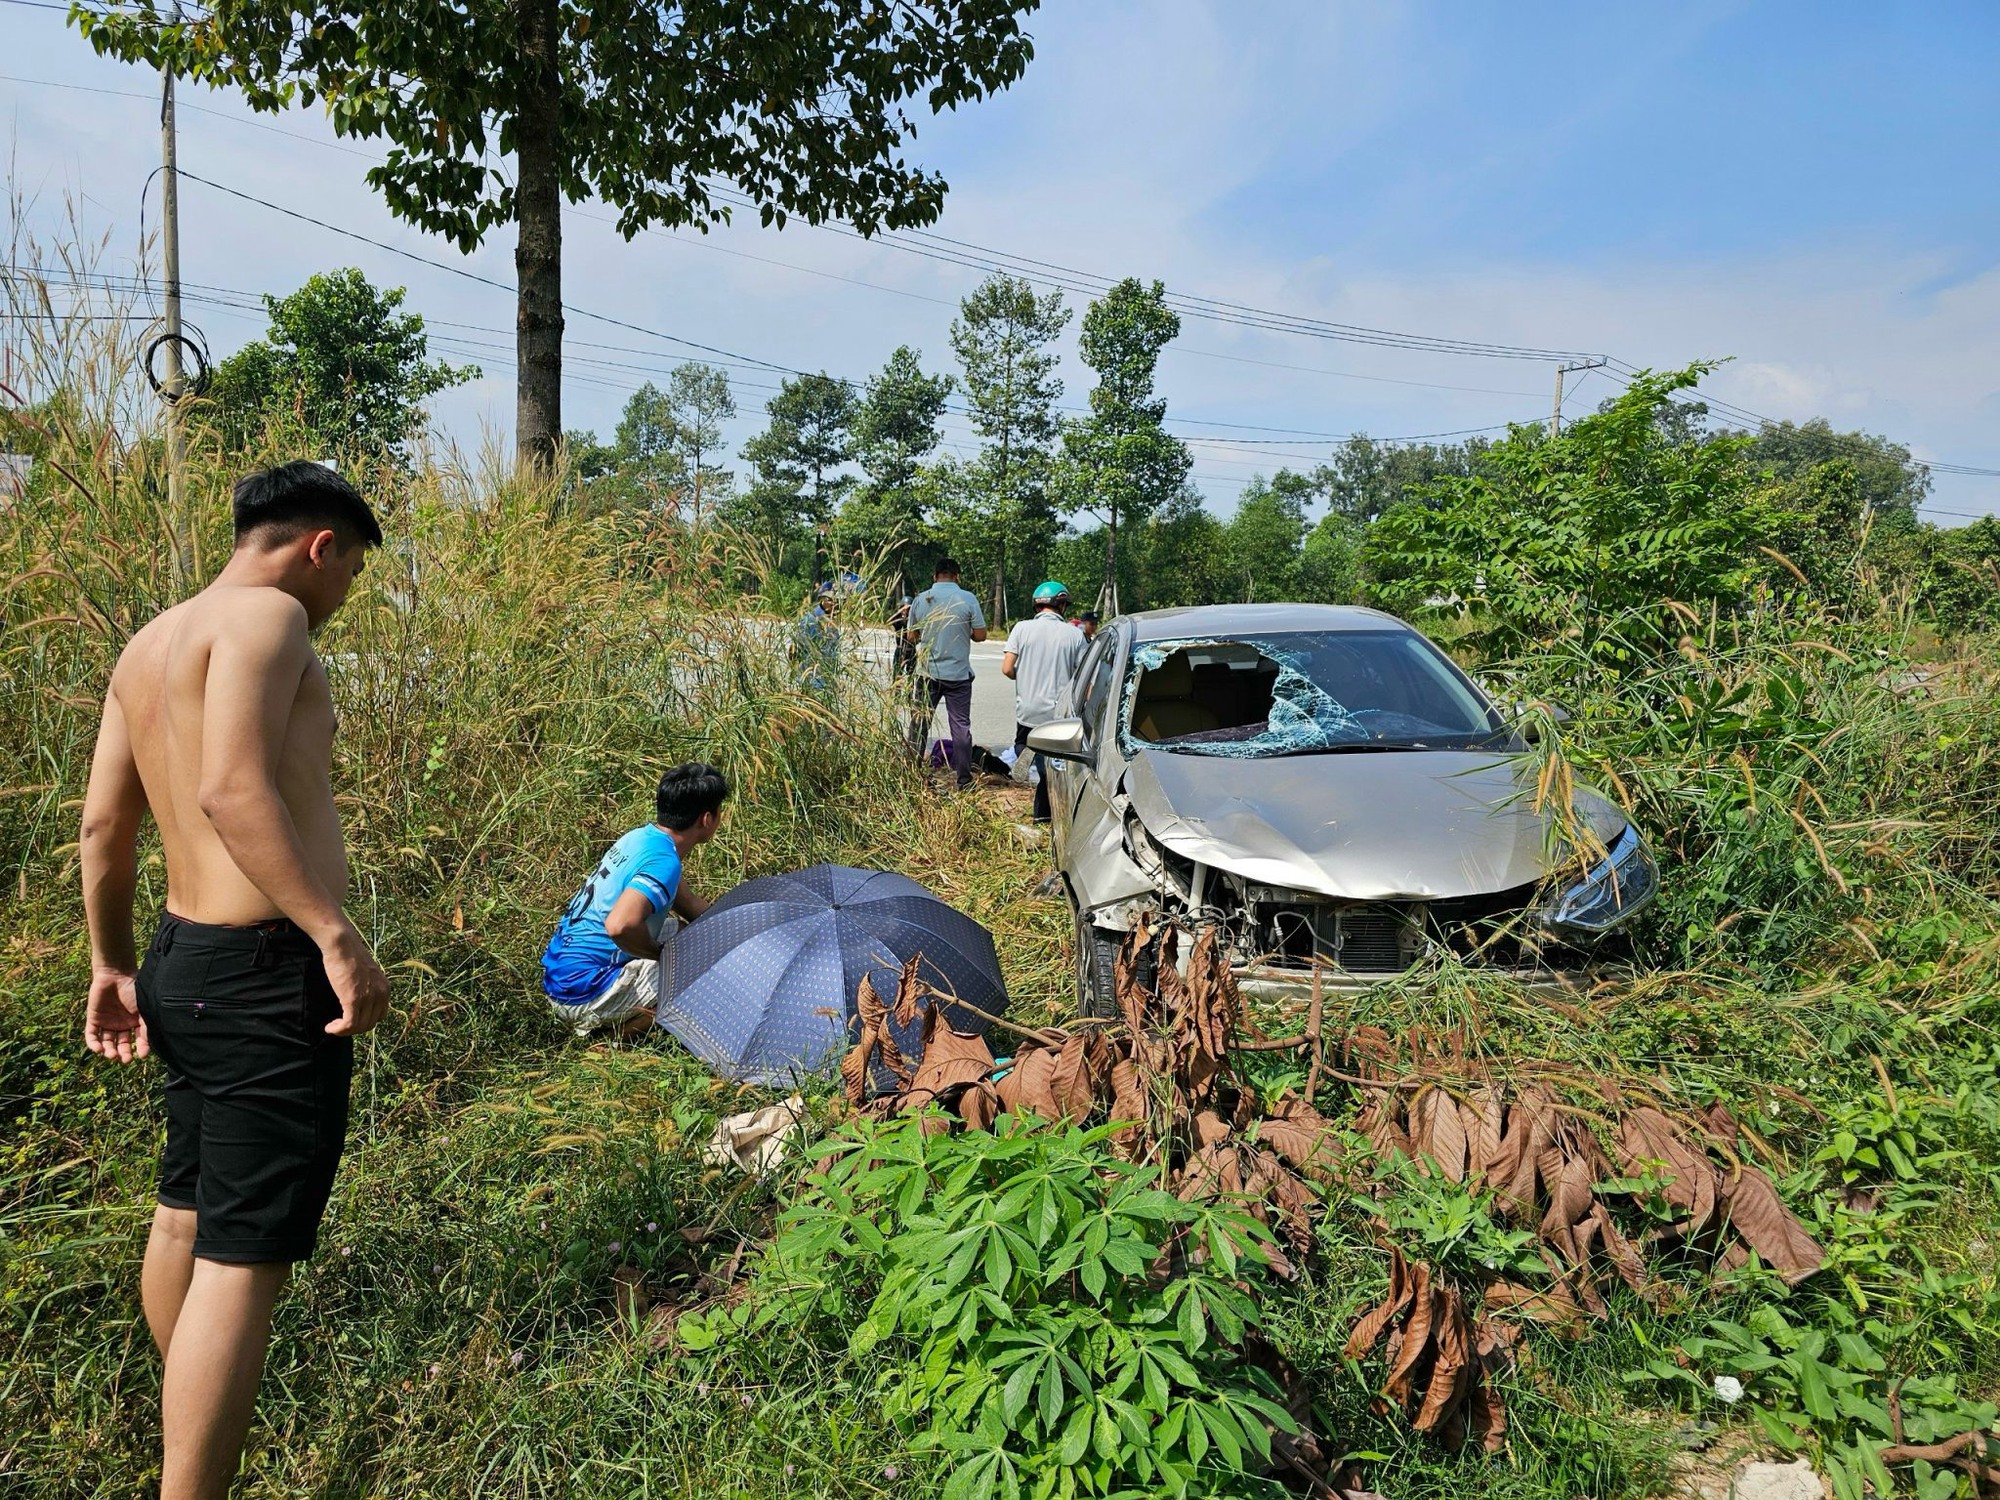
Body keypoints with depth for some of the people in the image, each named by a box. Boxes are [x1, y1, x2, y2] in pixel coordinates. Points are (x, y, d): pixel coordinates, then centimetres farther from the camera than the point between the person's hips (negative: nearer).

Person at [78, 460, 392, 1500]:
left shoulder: (146, 644, 15)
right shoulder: (267, 613, -13)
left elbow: (101, 824, 16)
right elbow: (233, 791, -26)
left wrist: (112, 964, 22)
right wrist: (337, 933, -27)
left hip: (184, 961, 11)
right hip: (269, 971, -11)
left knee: (185, 1213, 27)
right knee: (245, 1257, -4)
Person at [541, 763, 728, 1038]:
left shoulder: (641, 837, 9)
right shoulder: (663, 861, -20)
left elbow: (686, 903, 24)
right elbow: (620, 925, -35)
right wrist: (662, 954, -17)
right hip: (583, 995, -9)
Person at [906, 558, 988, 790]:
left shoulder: (920, 599, 0)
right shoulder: (967, 599, -8)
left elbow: (912, 635, 9)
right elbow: (980, 635, -5)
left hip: (927, 672, 2)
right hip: (958, 673, -2)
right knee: (961, 725, 4)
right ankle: (963, 778, 5)